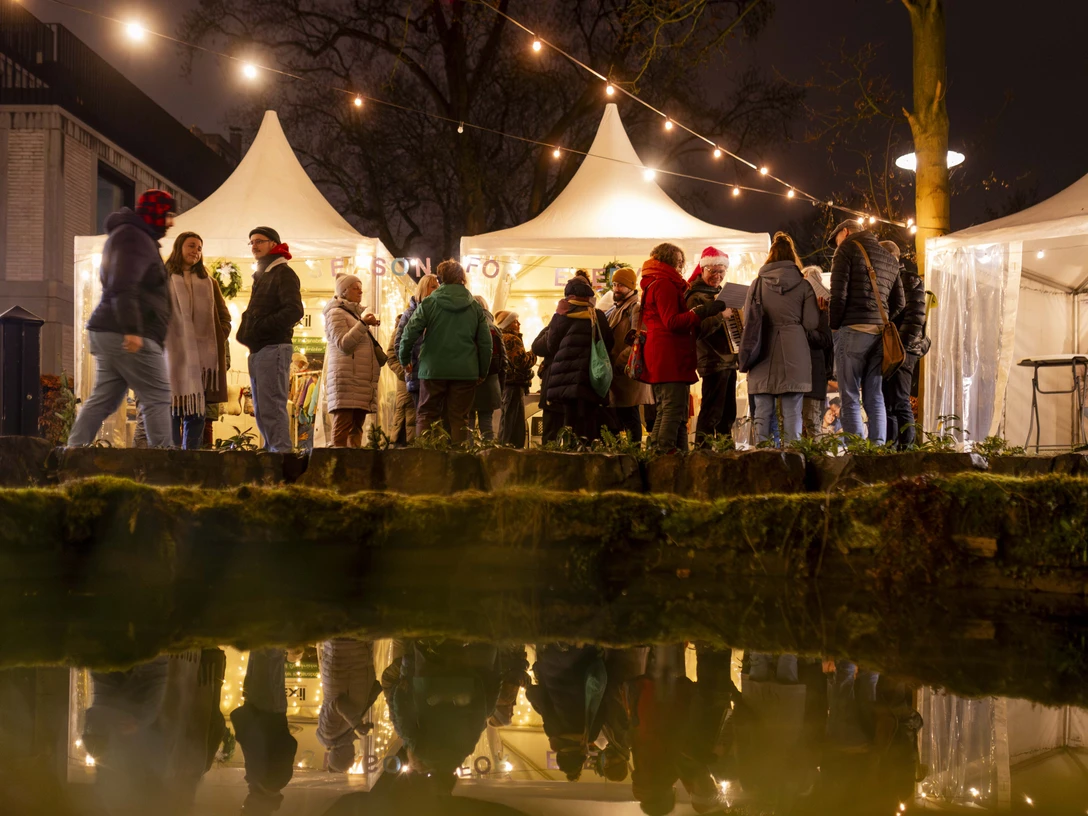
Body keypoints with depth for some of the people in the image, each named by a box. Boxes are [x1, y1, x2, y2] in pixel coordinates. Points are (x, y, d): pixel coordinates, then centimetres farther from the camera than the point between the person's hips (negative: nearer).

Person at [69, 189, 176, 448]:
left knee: (103, 399, 9)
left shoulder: (133, 236, 24)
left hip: (109, 333, 10)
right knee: (157, 398, -8)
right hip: (128, 336, -10)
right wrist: (132, 329, -31)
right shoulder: (134, 237, -10)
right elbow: (123, 287, -23)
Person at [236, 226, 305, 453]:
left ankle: (281, 453, -14)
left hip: (273, 348, -9)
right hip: (257, 350, 9)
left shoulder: (284, 274, -4)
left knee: (271, 407, -13)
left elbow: (294, 311, -17)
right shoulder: (261, 276, 23)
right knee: (261, 411, 8)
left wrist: (260, 328, -18)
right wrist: (245, 331, 6)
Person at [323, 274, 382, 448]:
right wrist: (362, 324, -19)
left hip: (362, 380, 9)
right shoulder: (336, 313, -1)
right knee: (343, 424, -14)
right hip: (346, 379, -8)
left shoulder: (357, 313, 26)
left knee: (357, 426, 3)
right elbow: (343, 344, -13)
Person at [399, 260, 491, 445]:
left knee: (426, 416, 7)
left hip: (433, 370, -1)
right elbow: (485, 342, 5)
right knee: (459, 419, 5)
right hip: (466, 372, 1)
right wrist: (482, 372, 16)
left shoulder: (429, 303, -2)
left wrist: (405, 360, 10)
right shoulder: (475, 307, 5)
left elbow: (409, 334, -6)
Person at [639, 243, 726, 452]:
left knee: (665, 410, 14)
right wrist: (703, 311, -27)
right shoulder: (664, 285, -10)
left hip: (661, 356, 11)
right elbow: (672, 322, -20)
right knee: (674, 409, -14)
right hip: (670, 356, -11)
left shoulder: (654, 284, 22)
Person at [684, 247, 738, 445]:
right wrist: (720, 315, -33)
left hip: (728, 360, 9)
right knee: (712, 413, -12)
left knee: (728, 413, 13)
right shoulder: (696, 297, -9)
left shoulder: (719, 293, 18)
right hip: (713, 361, -9)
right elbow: (699, 330, -23)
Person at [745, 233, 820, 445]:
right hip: (794, 355, -1)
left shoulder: (757, 284, 2)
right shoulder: (803, 286, 0)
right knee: (792, 412, 1)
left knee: (763, 412, 4)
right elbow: (811, 323, -3)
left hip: (764, 355, 1)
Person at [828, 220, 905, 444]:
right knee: (875, 398, 7)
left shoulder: (847, 249, 1)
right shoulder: (889, 258, 21)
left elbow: (839, 294, -9)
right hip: (880, 333, 6)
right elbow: (899, 303, 19)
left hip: (854, 330, -6)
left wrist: (834, 326, 0)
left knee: (850, 398, -5)